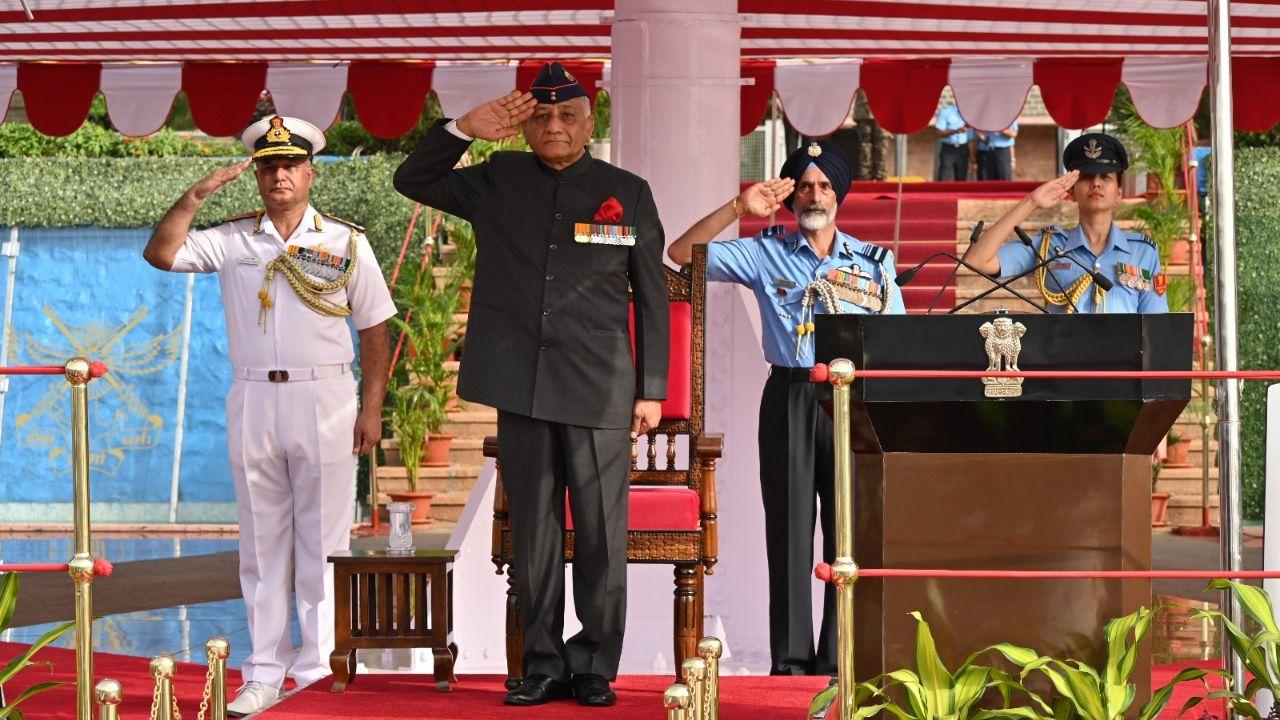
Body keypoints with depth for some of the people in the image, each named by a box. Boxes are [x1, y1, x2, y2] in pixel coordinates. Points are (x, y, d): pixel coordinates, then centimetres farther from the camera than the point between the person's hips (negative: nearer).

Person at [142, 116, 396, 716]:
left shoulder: (345, 241, 5)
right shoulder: (232, 239, 8)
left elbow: (374, 331, 6)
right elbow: (160, 254, -2)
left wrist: (372, 409, 0)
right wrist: (196, 195, -7)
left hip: (323, 400, -2)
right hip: (252, 398, 2)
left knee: (322, 542, -1)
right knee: (261, 543, 6)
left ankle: (318, 672, 3)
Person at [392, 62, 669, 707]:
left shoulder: (628, 194, 7)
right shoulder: (498, 183, 11)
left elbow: (653, 299, 8)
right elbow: (413, 181, 17)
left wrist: (652, 389, 4)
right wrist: (463, 129, 0)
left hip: (600, 392, -2)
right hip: (522, 388, 2)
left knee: (601, 538, 0)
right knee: (534, 537, 6)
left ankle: (595, 668, 9)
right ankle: (544, 666, 13)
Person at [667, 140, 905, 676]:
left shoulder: (873, 260, 12)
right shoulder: (765, 254, 8)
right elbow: (682, 253, 0)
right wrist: (738, 209, -9)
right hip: (789, 396, 0)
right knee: (789, 530, 0)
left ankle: (839, 661, 1)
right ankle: (791, 659, 4)